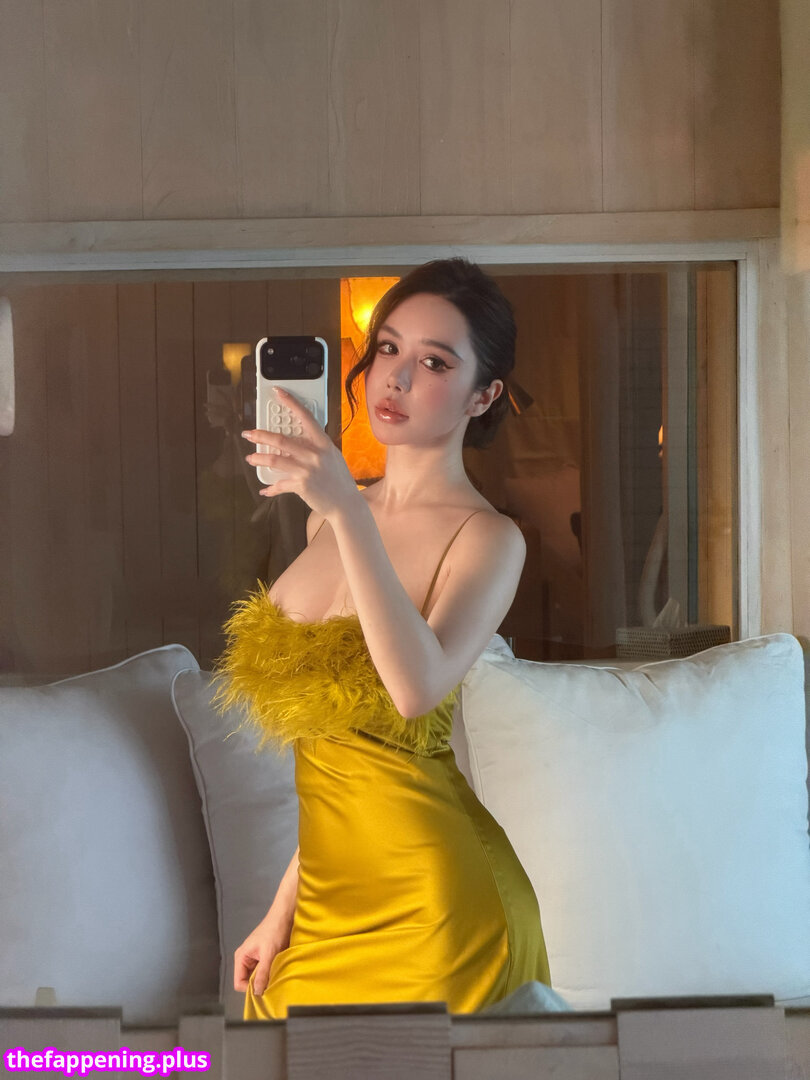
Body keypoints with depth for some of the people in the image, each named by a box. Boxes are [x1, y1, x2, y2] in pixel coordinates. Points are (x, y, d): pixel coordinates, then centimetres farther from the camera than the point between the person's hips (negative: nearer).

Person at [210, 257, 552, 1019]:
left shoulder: (487, 538, -12)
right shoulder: (332, 515, 6)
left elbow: (418, 690, -32)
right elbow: (327, 743, 11)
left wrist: (347, 511, -36)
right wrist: (286, 905, 10)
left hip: (422, 899, -6)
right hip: (328, 884, 6)